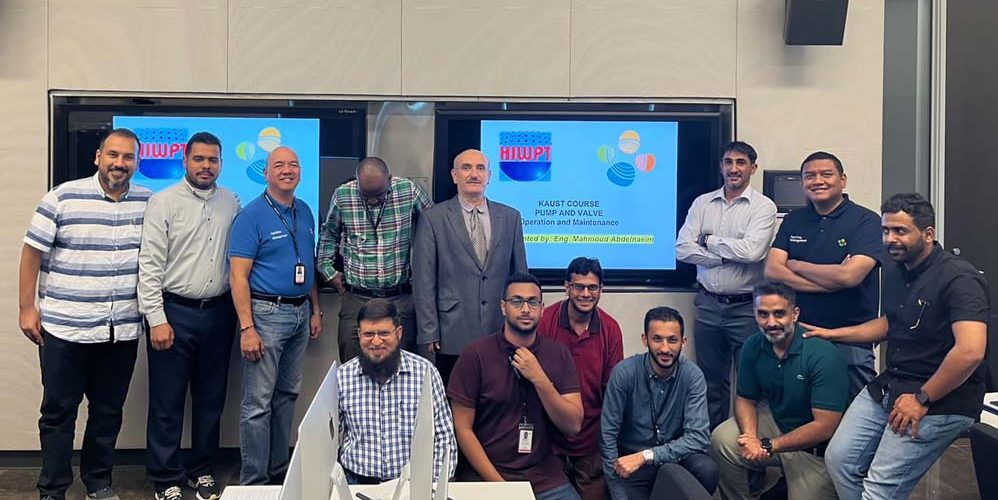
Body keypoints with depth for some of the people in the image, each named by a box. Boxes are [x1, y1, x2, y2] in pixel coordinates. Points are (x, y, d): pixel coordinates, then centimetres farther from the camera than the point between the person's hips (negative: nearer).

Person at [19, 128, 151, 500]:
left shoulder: (149, 203, 2)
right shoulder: (63, 198, -6)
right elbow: (32, 253, -1)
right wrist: (26, 308, -3)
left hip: (123, 331, 3)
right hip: (65, 329, -2)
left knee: (108, 411, 13)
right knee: (58, 412, 7)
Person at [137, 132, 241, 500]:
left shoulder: (231, 203, 7)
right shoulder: (164, 202, -4)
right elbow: (150, 264, -8)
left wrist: (238, 310, 5)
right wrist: (157, 319, -13)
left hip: (218, 313, 4)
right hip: (174, 312, -4)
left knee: (211, 399, 13)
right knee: (167, 403, 3)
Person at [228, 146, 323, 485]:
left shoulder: (305, 212, 10)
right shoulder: (252, 215, -10)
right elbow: (238, 276, -14)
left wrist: (316, 310, 13)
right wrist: (247, 328, -19)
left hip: (300, 313, 7)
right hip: (266, 313, -7)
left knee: (287, 395, 15)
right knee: (258, 402, -3)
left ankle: (280, 470, 27)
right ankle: (253, 481, 9)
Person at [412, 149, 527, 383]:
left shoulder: (510, 217, 9)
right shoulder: (433, 219, 1)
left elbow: (520, 275, 12)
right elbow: (424, 282, -1)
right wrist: (429, 333, -5)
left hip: (501, 335, 3)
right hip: (453, 335, -2)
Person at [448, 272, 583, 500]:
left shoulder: (559, 355, 2)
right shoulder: (476, 354, -6)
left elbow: (573, 426, -4)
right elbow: (463, 428, -6)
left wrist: (538, 378, -15)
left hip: (545, 477, 2)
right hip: (484, 475, -2)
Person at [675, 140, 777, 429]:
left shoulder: (763, 207, -3)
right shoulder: (702, 203, 7)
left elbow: (752, 251, -19)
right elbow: (683, 249, -3)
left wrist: (710, 240, -6)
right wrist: (728, 256, -10)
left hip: (746, 307, -3)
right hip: (708, 304, 4)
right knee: (711, 381, 13)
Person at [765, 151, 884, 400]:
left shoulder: (866, 221, -5)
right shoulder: (793, 221, 10)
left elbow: (849, 276, -19)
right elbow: (772, 271, -3)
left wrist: (795, 265, -5)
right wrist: (832, 281, -13)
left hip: (850, 342, -4)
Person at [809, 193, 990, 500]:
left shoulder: (958, 278, -18)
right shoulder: (895, 271, 10)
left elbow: (970, 351, -29)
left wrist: (922, 399, -23)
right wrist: (834, 334, 20)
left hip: (941, 400, -8)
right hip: (890, 384, 8)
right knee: (839, 458, 5)